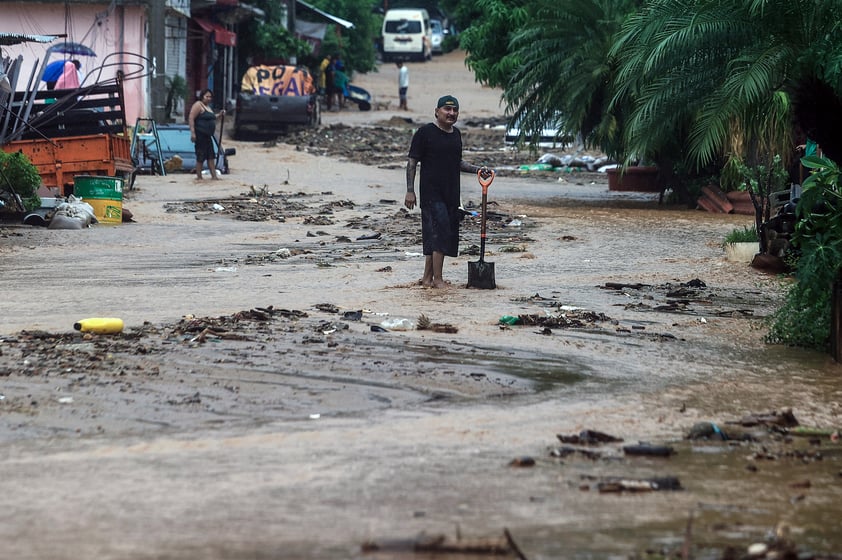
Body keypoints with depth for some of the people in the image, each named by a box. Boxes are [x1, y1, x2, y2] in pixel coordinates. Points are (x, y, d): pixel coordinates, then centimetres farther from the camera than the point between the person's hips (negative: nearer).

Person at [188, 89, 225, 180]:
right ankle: (199, 177, -1)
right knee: (201, 157, -6)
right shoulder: (198, 105, -10)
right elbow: (191, 118, -17)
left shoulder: (208, 107, 19)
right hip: (200, 134, -10)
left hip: (207, 135, 10)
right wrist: (192, 133, -24)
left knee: (211, 156, 8)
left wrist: (219, 115, 19)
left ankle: (214, 176, 10)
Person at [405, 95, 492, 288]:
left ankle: (427, 278, 16)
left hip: (451, 194, 7)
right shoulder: (425, 133, -7)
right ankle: (437, 279, -12)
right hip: (431, 193, -7)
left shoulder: (456, 134, 15)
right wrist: (410, 191, -13)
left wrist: (477, 169, 11)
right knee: (440, 231, -14)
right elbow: (412, 162, -7)